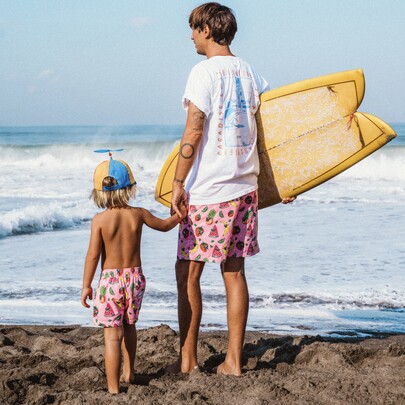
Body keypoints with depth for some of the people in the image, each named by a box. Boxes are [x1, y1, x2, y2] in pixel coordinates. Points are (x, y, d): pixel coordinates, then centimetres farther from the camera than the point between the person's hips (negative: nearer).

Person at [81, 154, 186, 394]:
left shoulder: (99, 220, -10)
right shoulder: (139, 214, -1)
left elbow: (93, 255, -11)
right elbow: (164, 226, 17)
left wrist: (87, 285, -3)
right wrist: (179, 215, 36)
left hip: (110, 280, -4)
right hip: (135, 277, 4)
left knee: (112, 334, -4)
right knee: (129, 326, 25)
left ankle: (114, 387, -7)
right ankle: (129, 372, 40)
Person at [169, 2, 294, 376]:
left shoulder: (204, 72, -10)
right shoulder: (249, 72, 10)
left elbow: (194, 131, -16)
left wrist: (178, 183, -13)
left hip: (207, 190, -7)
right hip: (244, 186, 7)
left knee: (188, 274, 4)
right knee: (234, 272, 10)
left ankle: (188, 359, 9)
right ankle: (234, 360, 13)